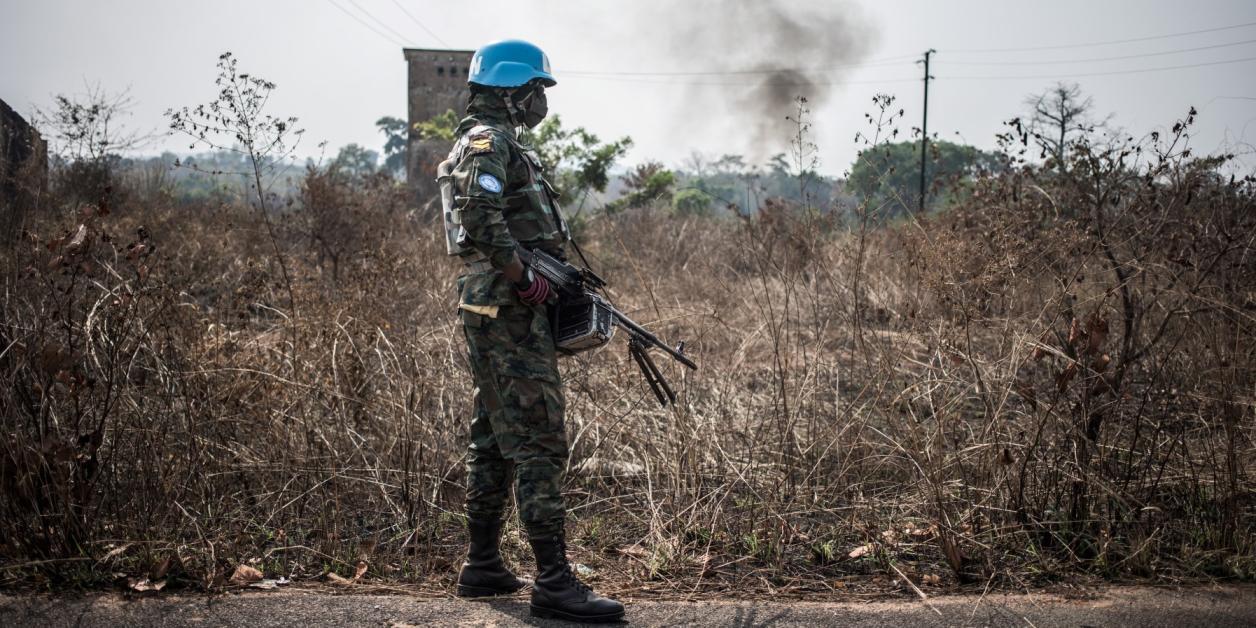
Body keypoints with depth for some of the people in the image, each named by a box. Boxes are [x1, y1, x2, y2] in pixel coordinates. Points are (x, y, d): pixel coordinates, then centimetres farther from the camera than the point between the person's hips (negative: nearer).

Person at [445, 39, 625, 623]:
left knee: (494, 439, 14)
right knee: (538, 443, -11)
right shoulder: (489, 142, -12)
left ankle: (482, 565, 22)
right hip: (509, 312, -11)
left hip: (496, 311, 11)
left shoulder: (500, 143, 20)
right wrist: (527, 280, -19)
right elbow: (481, 224, -26)